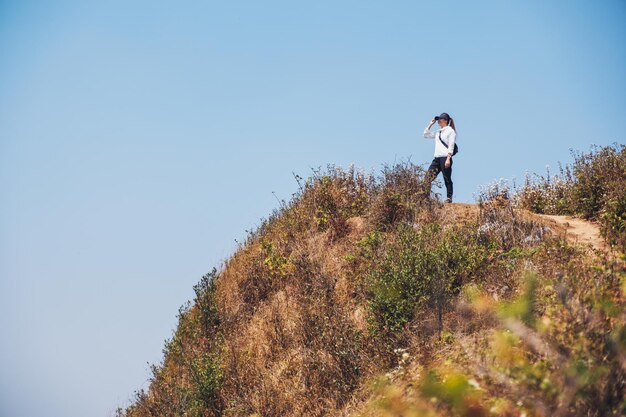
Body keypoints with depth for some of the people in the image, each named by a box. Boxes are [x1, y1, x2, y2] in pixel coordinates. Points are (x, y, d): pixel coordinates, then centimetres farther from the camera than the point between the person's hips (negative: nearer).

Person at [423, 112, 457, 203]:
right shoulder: (438, 132, 21)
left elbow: (451, 146, -8)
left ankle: (449, 198, 1)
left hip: (445, 158, -7)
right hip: (437, 158, 7)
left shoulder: (450, 131, 0)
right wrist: (430, 124, 19)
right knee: (428, 176, -6)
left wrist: (448, 159, -17)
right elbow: (425, 135, 27)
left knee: (447, 179, -3)